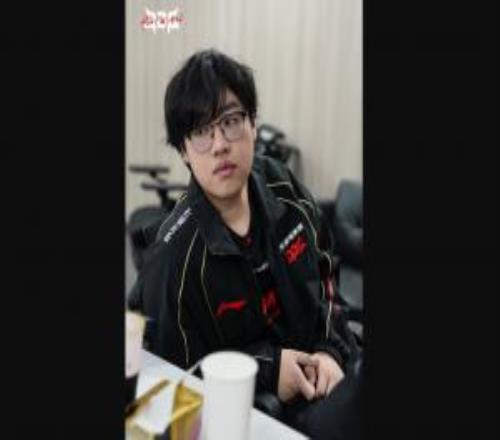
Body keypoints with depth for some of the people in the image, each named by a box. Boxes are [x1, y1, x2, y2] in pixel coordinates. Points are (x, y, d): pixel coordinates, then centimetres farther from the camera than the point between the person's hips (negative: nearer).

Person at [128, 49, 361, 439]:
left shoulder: (281, 186, -3)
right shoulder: (176, 256, -19)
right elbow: (177, 372, -10)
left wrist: (330, 349, -1)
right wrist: (267, 370, -16)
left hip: (320, 365, 5)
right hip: (253, 404, -5)